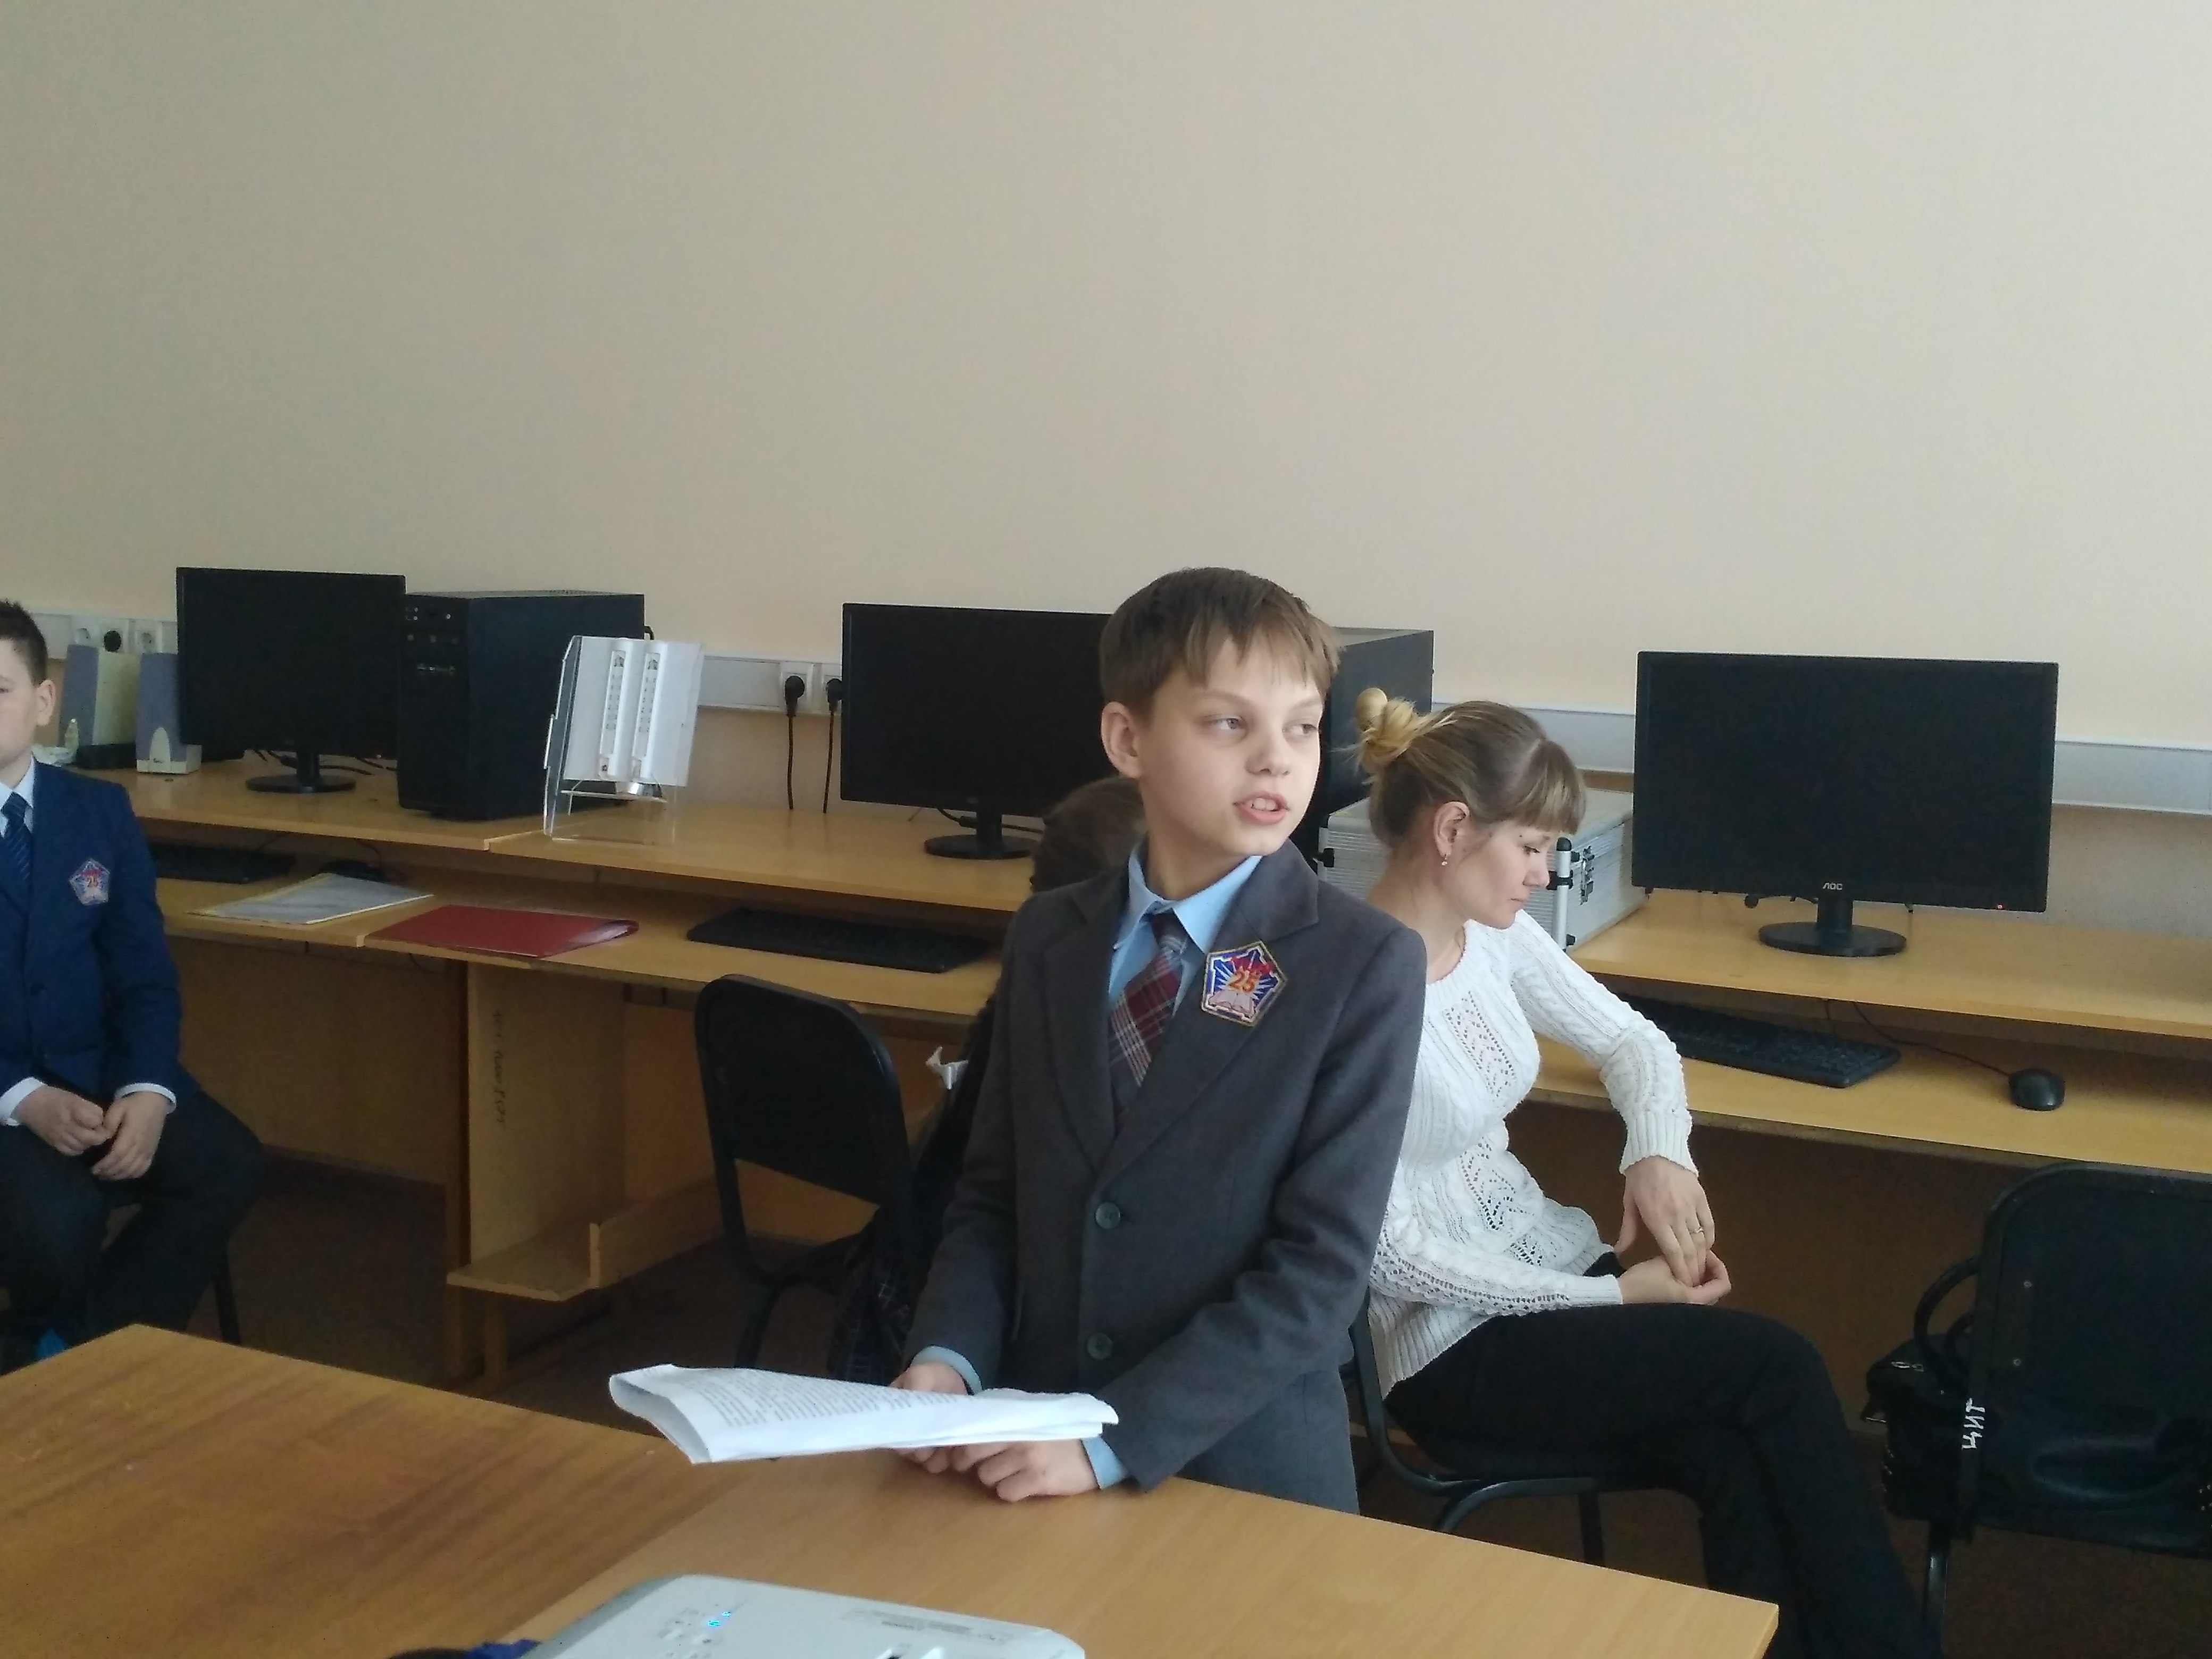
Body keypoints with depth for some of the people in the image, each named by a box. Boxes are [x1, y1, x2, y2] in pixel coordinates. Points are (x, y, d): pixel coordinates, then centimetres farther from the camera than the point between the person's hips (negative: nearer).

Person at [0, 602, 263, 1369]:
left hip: (95, 1075, 4)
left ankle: (78, 1350, -5)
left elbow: (144, 975, 3)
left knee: (227, 1161, -22)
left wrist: (147, 1091, -16)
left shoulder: (100, 811, 5)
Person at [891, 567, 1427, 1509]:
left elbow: (1320, 1270, -13)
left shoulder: (1365, 966, -8)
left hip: (1246, 1478, -2)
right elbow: (993, 1192, 9)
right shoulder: (1047, 937, 5)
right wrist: (950, 1356, -9)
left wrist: (1112, 1440, -20)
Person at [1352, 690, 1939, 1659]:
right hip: (1447, 1345, -7)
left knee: (1741, 1463, -19)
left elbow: (1633, 1041, 16)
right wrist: (1613, 1300, -17)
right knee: (1774, 1366, -16)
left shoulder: (1494, 934, 2)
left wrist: (1659, 1153, -7)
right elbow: (1393, 1254, -21)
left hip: (1550, 1258, 7)